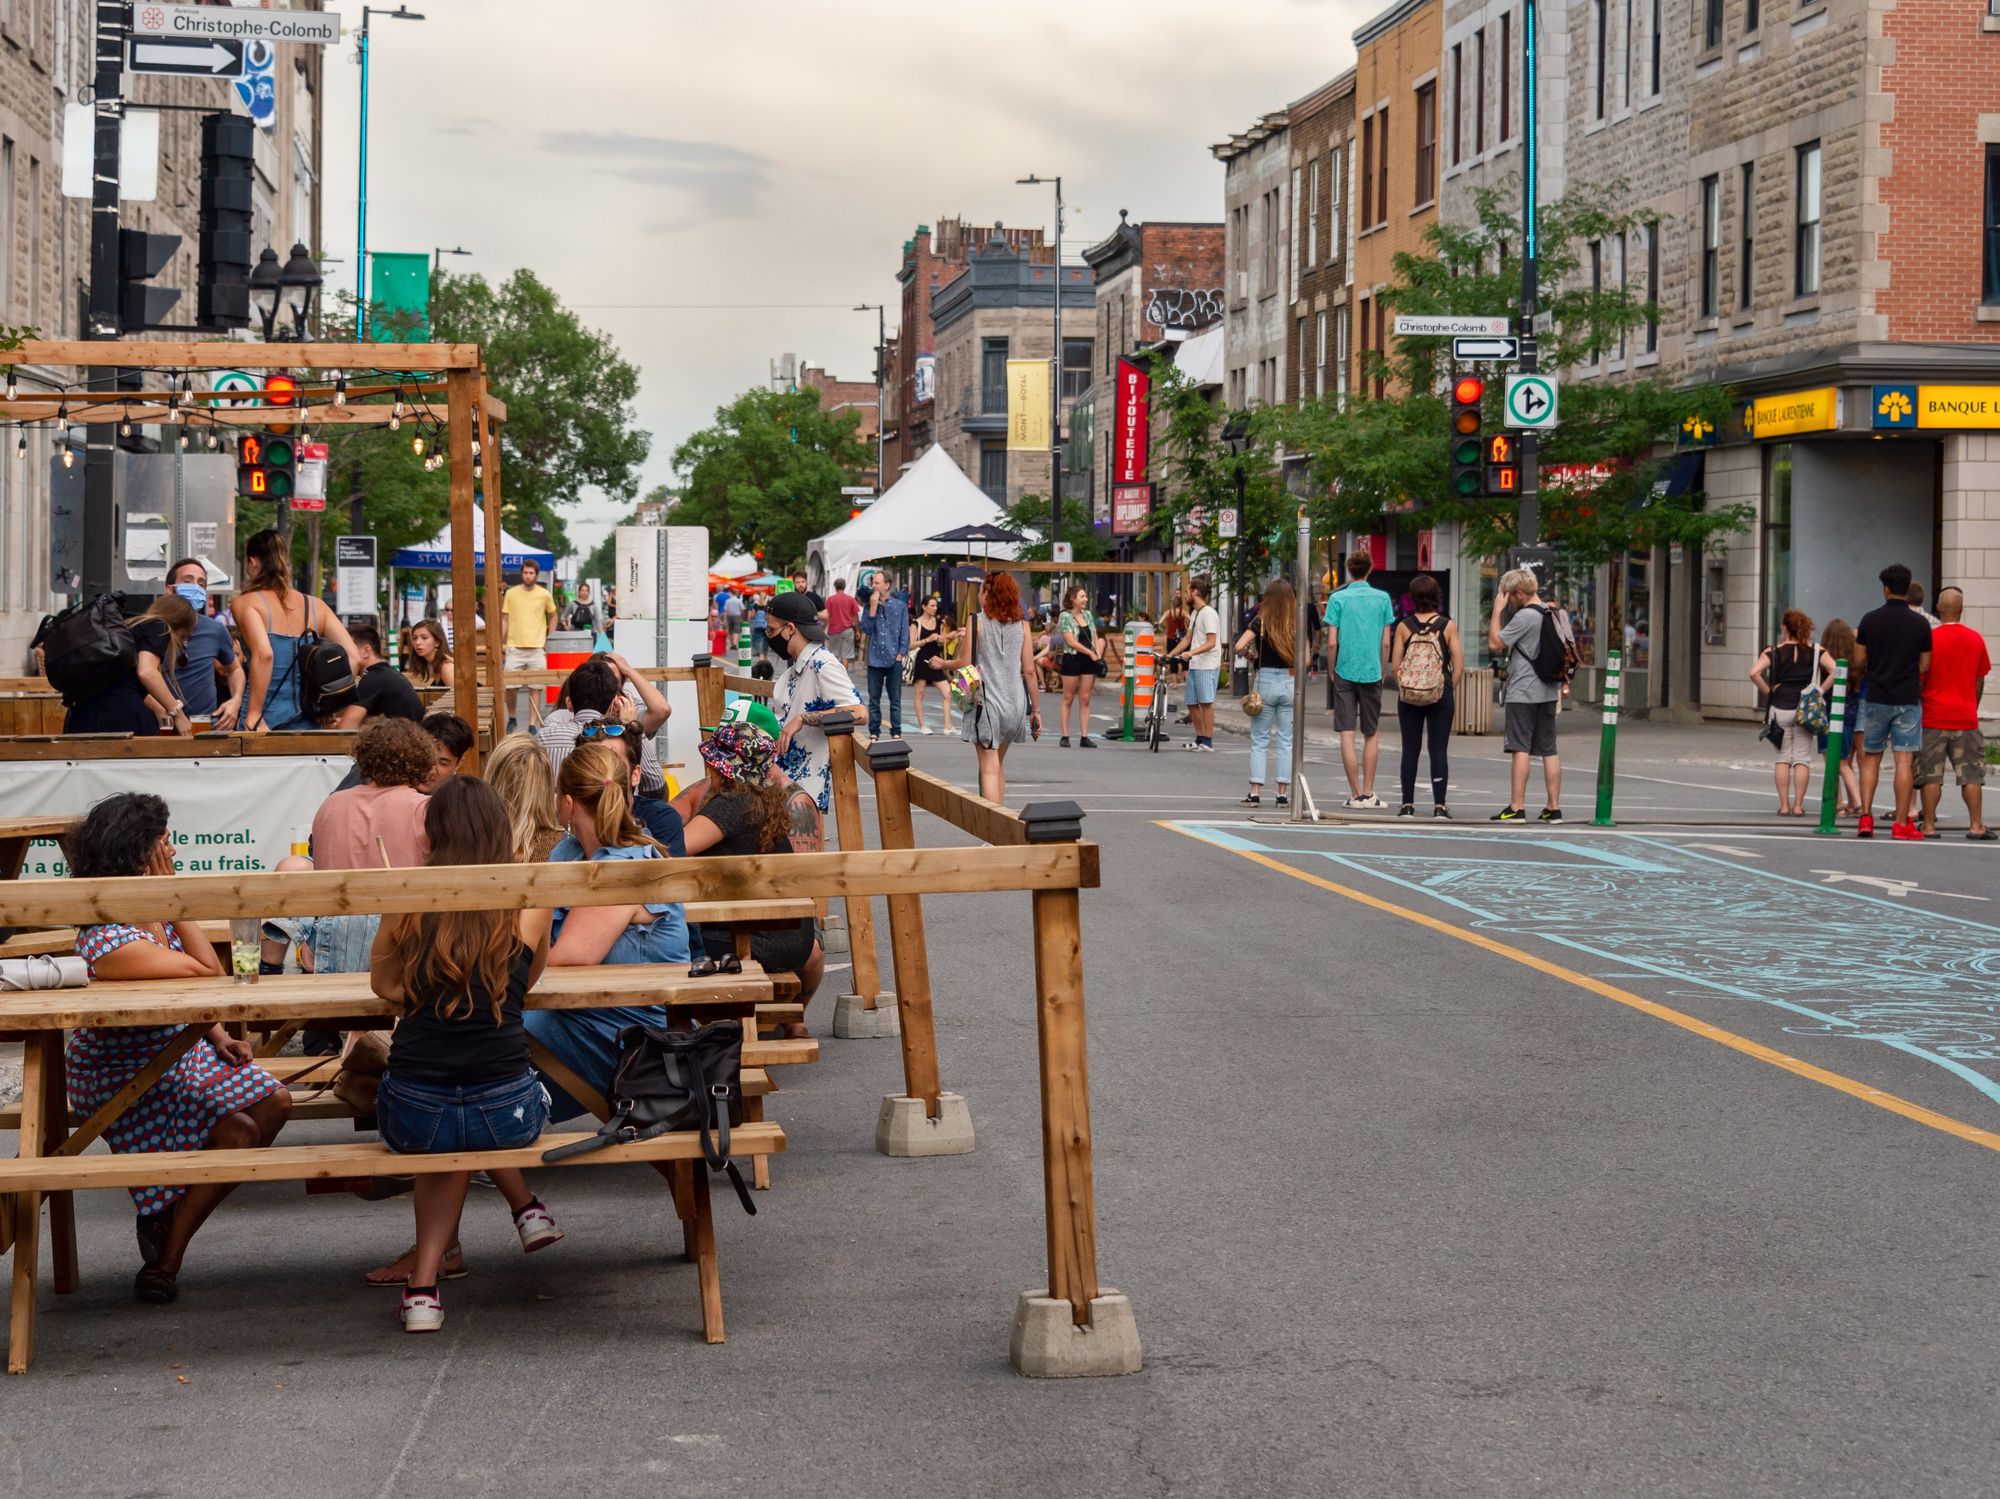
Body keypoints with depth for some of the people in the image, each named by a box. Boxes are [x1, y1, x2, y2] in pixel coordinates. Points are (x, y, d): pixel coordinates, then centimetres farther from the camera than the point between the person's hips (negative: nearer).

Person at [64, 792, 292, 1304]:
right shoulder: (109, 941, -32)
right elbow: (209, 973, -27)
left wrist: (219, 1038, -3)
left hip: (177, 1047, 9)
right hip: (121, 1080, -9)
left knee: (273, 1102, 5)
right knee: (237, 1134, -20)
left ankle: (171, 1218, 17)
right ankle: (165, 1261, -2)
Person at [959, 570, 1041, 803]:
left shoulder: (976, 621, -6)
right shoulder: (1021, 624, 4)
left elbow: (967, 665, -8)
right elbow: (1029, 670, 4)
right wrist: (1035, 708, 9)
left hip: (985, 702, -4)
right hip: (1014, 703, 4)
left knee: (989, 769, -6)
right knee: (998, 764, 21)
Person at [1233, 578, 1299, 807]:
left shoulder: (1261, 621, -6)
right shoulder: (1298, 624, -1)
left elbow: (1239, 646, -16)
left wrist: (1249, 653, 5)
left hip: (1265, 680, -1)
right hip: (1290, 682, 1)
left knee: (1259, 741, 6)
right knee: (1286, 741, 7)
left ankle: (1255, 792, 3)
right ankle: (1283, 793, 7)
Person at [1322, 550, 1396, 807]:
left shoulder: (1338, 598, -3)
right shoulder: (1382, 599, 2)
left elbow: (1332, 642, -6)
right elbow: (1385, 643, 2)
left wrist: (1332, 671, 7)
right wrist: (1382, 672, 14)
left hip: (1345, 672, -2)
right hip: (1372, 673, 2)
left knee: (1347, 734, 0)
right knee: (1372, 734, 12)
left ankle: (1355, 794, -2)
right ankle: (1368, 793, 10)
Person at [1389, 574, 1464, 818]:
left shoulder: (1404, 626, -2)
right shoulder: (1448, 626, -4)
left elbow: (1395, 666, -3)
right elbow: (1459, 666, -5)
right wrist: (1451, 689, 9)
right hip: (1441, 695, -1)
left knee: (1410, 749, 7)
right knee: (1438, 749, 3)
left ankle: (1407, 804, 8)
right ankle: (1439, 805, 1)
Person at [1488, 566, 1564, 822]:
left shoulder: (1524, 617, -14)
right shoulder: (1551, 615, 12)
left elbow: (1494, 643, -12)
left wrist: (1497, 609, -6)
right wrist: (1562, 684, 26)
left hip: (1523, 693, -8)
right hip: (1548, 692, 8)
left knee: (1520, 749, -6)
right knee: (1549, 750, 7)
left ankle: (1517, 808, -8)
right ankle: (1554, 807, 8)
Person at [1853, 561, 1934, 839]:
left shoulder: (1870, 620, -2)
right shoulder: (1920, 623, -2)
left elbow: (1859, 662, 1)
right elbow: (1925, 666, 2)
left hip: (1876, 699, 1)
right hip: (1908, 700, -1)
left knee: (1871, 757, 11)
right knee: (1905, 761, -1)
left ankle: (1865, 817, 1)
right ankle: (1901, 822, -3)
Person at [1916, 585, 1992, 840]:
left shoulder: (1930, 638, -9)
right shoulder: (1976, 639, 2)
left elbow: (1919, 679, -5)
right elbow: (1980, 681, 10)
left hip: (1934, 716, -3)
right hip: (1966, 718, 3)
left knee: (1930, 775, 1)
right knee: (1971, 774, 6)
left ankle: (1929, 826, 1)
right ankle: (1977, 826, 4)